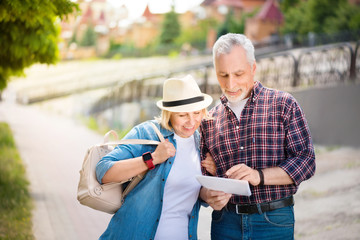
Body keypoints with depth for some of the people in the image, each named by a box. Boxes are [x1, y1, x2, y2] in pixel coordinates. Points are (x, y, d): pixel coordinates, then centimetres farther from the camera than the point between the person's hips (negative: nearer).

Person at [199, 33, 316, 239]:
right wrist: (207, 194, -11)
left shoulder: (283, 105, 0)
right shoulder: (210, 120, 9)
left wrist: (259, 176, -19)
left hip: (274, 222, -2)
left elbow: (306, 161, -5)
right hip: (225, 221, 3)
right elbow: (202, 175, 12)